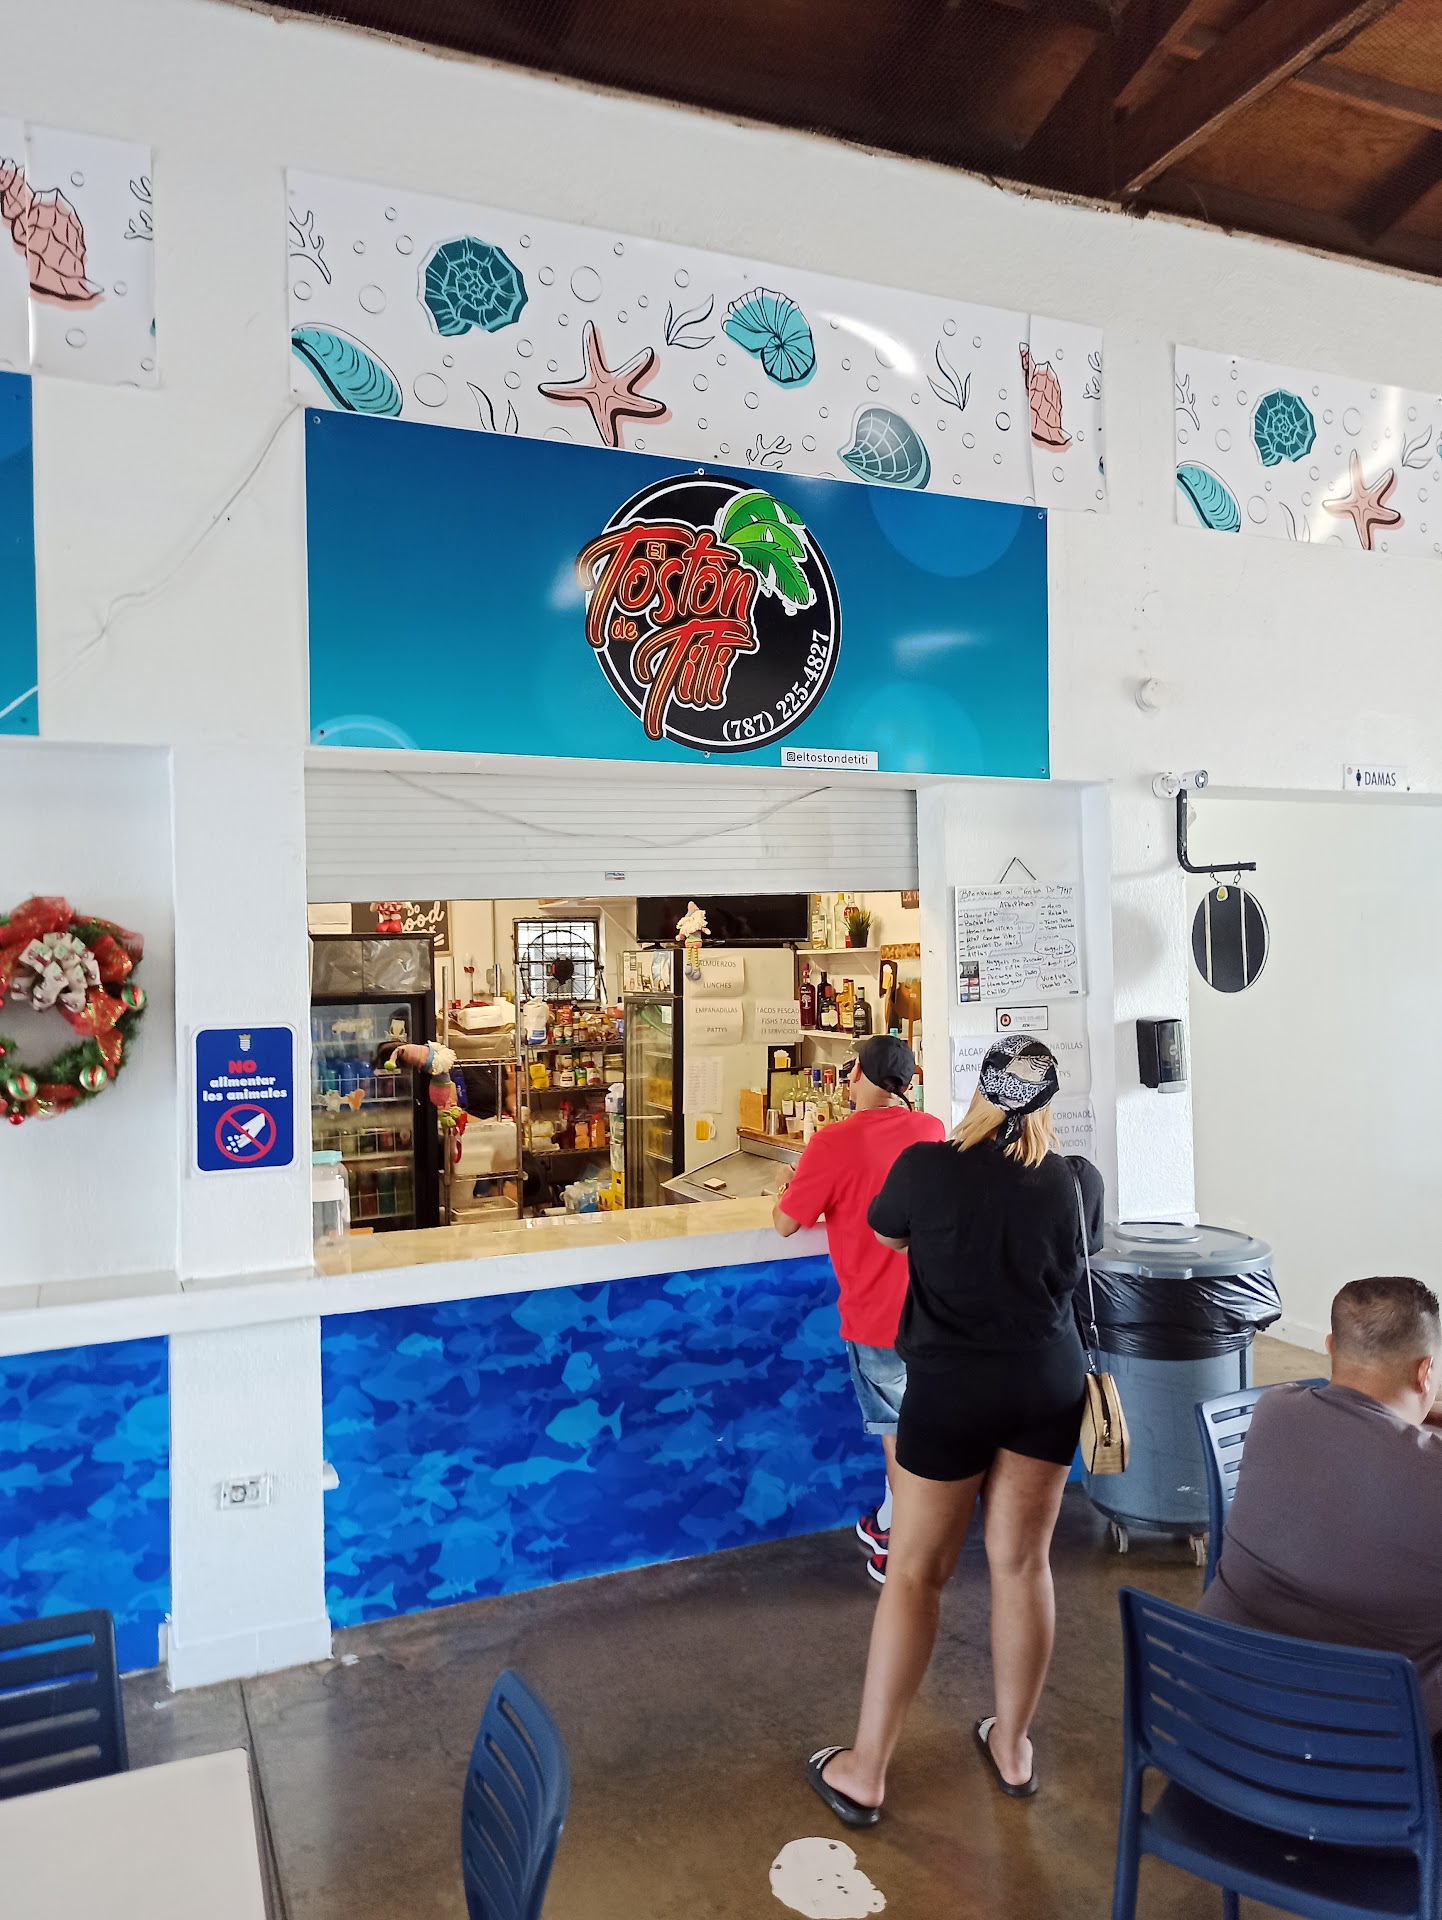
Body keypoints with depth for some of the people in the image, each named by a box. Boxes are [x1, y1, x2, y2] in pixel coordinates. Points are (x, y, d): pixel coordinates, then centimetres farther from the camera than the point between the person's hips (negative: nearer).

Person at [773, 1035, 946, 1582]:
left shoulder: (832, 1143, -17)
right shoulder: (933, 1130, -2)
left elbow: (785, 1223, -8)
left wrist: (785, 1193, 11)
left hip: (876, 1314, -5)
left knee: (902, 1433, 8)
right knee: (906, 1419, 20)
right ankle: (888, 1522, 37)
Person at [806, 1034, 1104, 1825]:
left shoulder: (925, 1167, -17)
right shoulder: (1077, 1182, -9)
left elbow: (885, 1232, 3)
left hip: (951, 1388, -2)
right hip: (1049, 1388, 3)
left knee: (915, 1572, 7)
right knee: (1024, 1563, 15)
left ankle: (865, 1772, 17)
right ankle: (1012, 1746, 31)